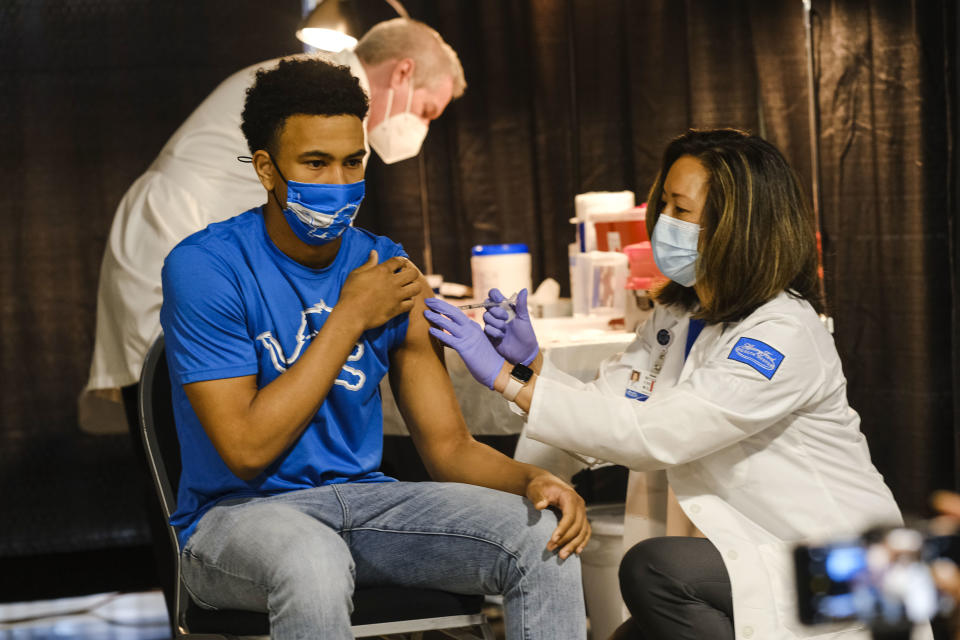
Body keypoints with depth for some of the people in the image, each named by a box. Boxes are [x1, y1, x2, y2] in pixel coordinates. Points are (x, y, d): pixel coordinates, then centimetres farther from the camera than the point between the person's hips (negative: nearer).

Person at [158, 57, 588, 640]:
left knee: (545, 537, -17)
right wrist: (350, 317, -14)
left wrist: (532, 480, -18)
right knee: (314, 565, -41)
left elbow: (448, 444, 5)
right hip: (238, 514, -5)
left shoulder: (389, 269, 4)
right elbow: (246, 449, -19)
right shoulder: (205, 268, -12)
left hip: (364, 501, 5)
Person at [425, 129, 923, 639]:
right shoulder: (676, 316, 9)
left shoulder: (784, 335, -21)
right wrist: (530, 362, -15)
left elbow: (655, 434, -28)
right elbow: (607, 406, 4)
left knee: (653, 569, -27)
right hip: (760, 553, 9)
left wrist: (507, 381, -27)